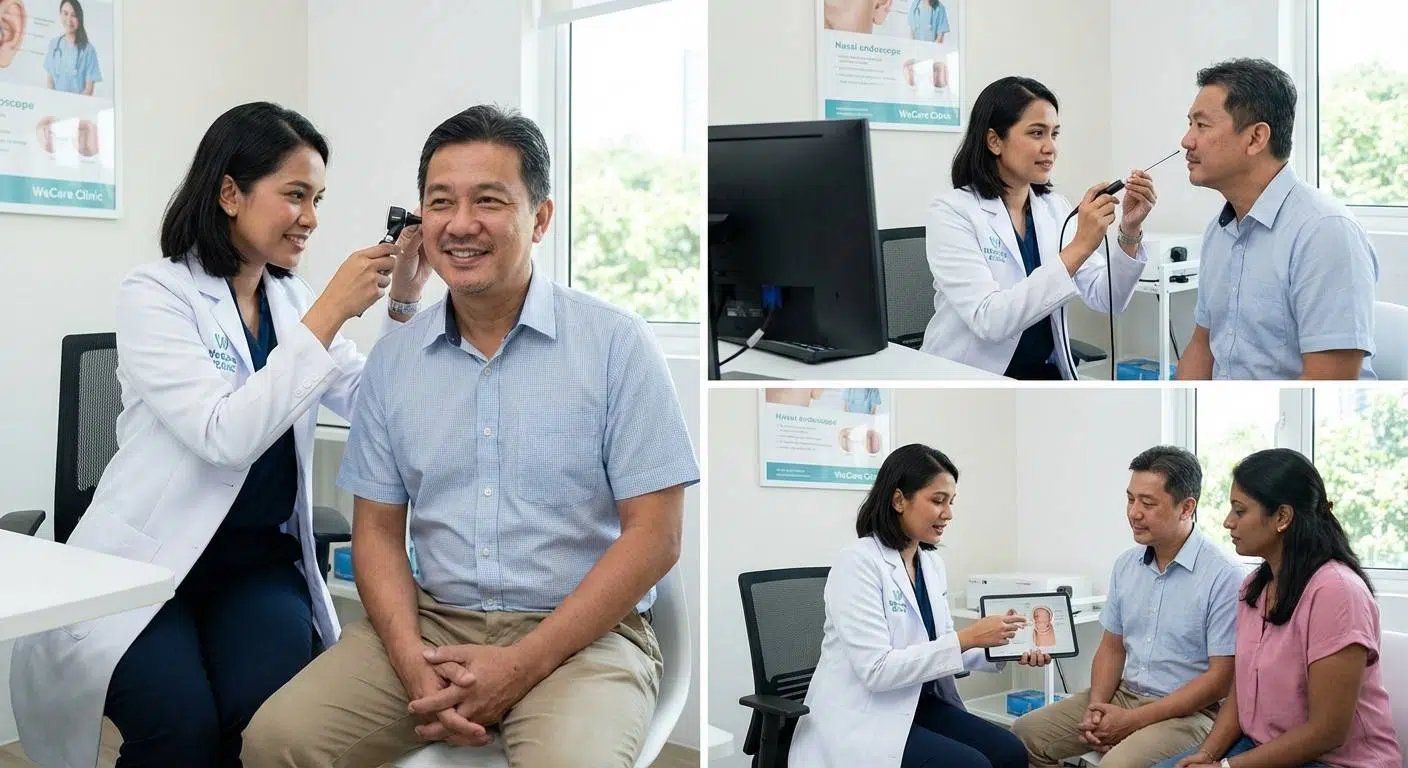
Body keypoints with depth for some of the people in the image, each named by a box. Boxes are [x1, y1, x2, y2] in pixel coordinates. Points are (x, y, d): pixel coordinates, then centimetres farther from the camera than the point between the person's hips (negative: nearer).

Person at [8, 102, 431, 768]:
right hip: (149, 563, -4)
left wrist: (403, 303, -5)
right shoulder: (154, 295, -8)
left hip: (262, 562, 4)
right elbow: (227, 434, -21)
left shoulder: (293, 298, 10)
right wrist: (329, 313, -20)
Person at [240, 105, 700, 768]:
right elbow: (378, 528, 10)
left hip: (579, 633, -3)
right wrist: (411, 658, -10)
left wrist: (522, 665, -15)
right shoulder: (393, 359, 9)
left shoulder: (616, 344, -5)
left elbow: (653, 537, -8)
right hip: (431, 621, 4)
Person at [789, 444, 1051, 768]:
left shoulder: (932, 563, 8)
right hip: (862, 719, -8)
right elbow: (877, 669, -24)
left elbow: (940, 645, 12)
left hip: (918, 704, 8)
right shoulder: (858, 563, -18)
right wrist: (967, 638, -25)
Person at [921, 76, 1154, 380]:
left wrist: (1129, 231, -14)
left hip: (1045, 376, 5)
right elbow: (988, 320, -24)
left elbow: (1107, 300, 2)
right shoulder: (952, 211, -11)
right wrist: (1078, 247, -27)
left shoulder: (1055, 208, 6)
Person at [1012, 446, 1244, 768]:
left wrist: (1134, 720, -17)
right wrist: (1097, 706, -6)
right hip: (1122, 694, 7)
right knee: (1026, 733, -1)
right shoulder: (1126, 565, 7)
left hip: (1186, 710, -7)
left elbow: (1221, 678, -16)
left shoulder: (1223, 576, -15)